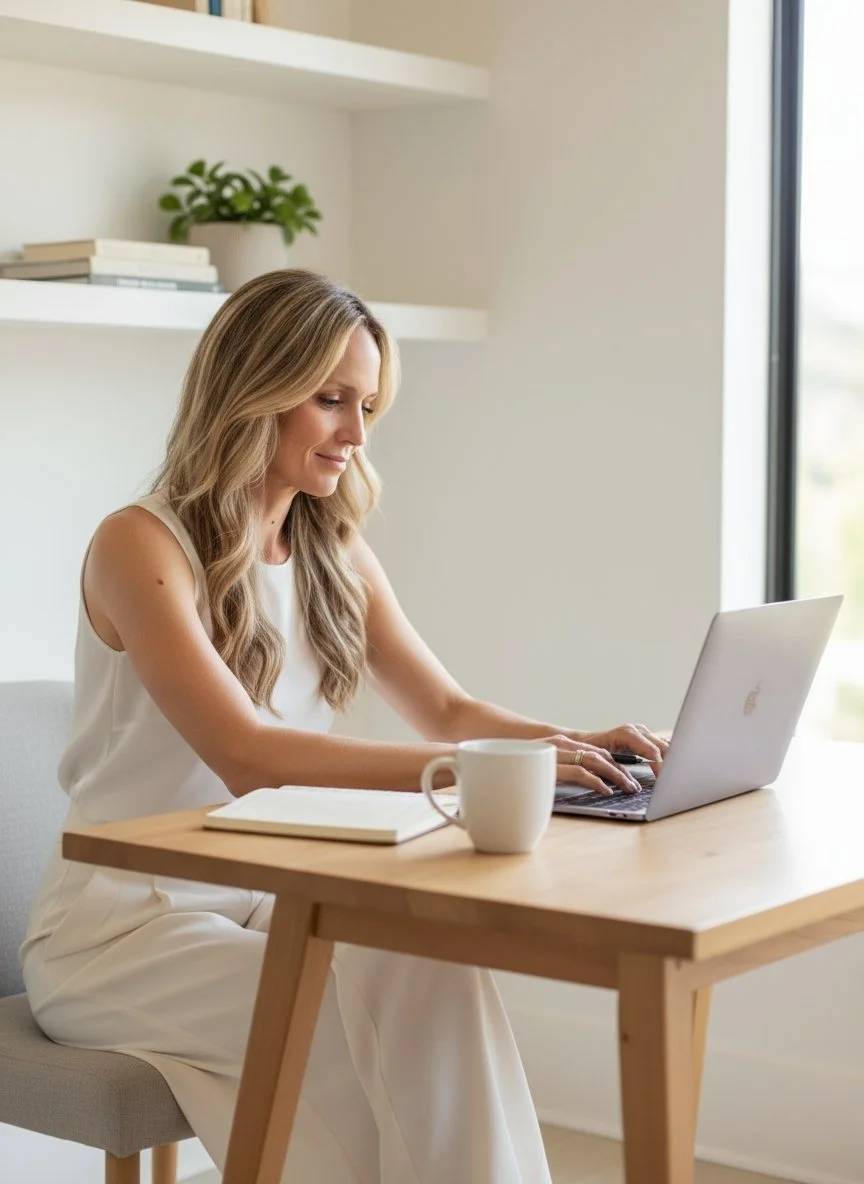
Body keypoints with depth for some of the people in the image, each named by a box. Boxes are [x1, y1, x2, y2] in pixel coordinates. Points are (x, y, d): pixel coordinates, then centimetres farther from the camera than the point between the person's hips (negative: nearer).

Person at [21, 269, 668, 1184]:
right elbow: (246, 757, -26)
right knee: (386, 1012, -29)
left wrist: (568, 744, -11)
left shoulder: (333, 556, 9)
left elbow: (447, 709, 11)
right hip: (120, 927, -5)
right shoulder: (140, 545, -14)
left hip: (266, 904, 6)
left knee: (437, 977, -27)